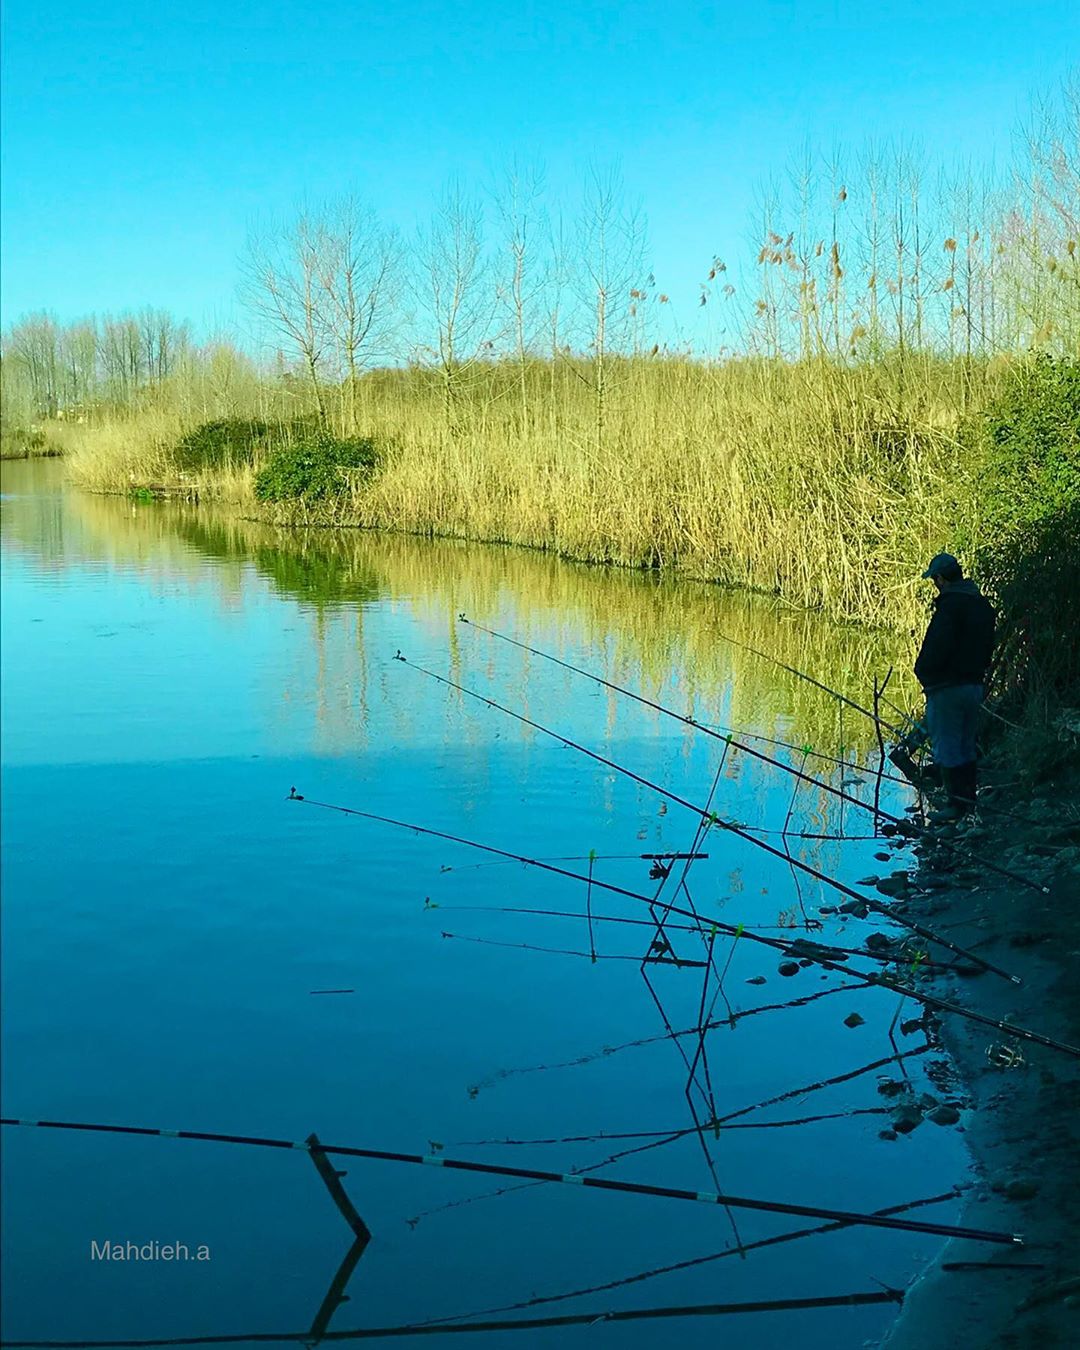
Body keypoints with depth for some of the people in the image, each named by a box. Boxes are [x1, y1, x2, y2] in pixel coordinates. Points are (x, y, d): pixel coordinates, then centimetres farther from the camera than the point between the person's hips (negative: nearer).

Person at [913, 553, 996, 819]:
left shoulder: (950, 605, -18)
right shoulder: (983, 605, 10)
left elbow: (937, 648, -23)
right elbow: (988, 647, 15)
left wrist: (923, 672, -6)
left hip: (947, 687, -9)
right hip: (974, 685, 9)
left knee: (946, 748, 0)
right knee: (966, 747, 17)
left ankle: (957, 805, 2)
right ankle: (970, 802, 22)